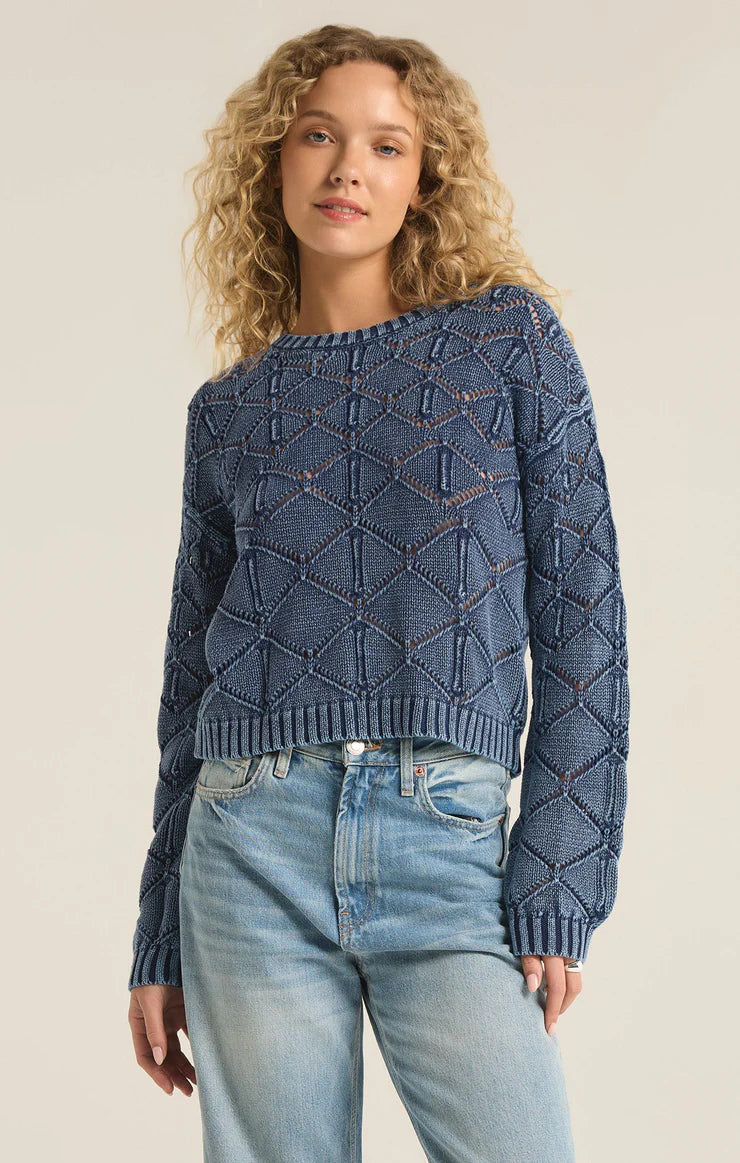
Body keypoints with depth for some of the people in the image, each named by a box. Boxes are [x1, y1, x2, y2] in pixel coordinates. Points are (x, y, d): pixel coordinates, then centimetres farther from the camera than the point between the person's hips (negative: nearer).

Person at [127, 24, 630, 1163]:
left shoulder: (511, 338, 6)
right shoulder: (228, 410, 13)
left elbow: (580, 611, 1)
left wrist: (560, 882, -7)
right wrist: (159, 944, 13)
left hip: (450, 842, -2)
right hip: (254, 847, 2)